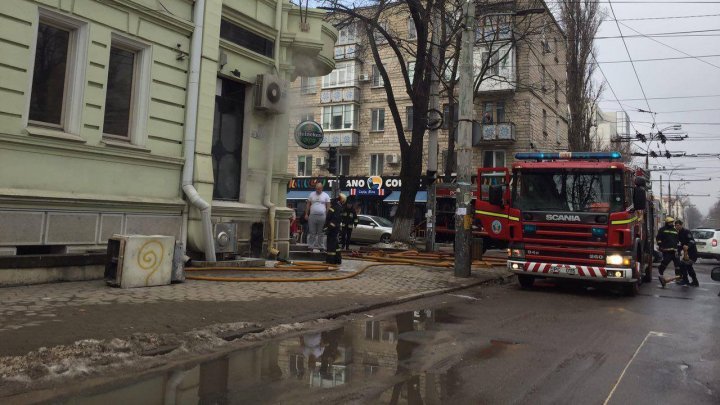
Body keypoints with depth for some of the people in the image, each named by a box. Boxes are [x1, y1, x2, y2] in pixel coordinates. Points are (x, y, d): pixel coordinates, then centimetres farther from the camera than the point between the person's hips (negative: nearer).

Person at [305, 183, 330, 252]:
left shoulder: (326, 195, 5)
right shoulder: (312, 194, 10)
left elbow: (328, 206, 3)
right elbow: (308, 205, 11)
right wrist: (306, 214, 4)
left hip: (322, 216, -1)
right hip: (312, 216, 1)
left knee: (321, 233, 4)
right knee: (312, 233, 3)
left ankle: (321, 247, 9)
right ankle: (312, 246, 8)